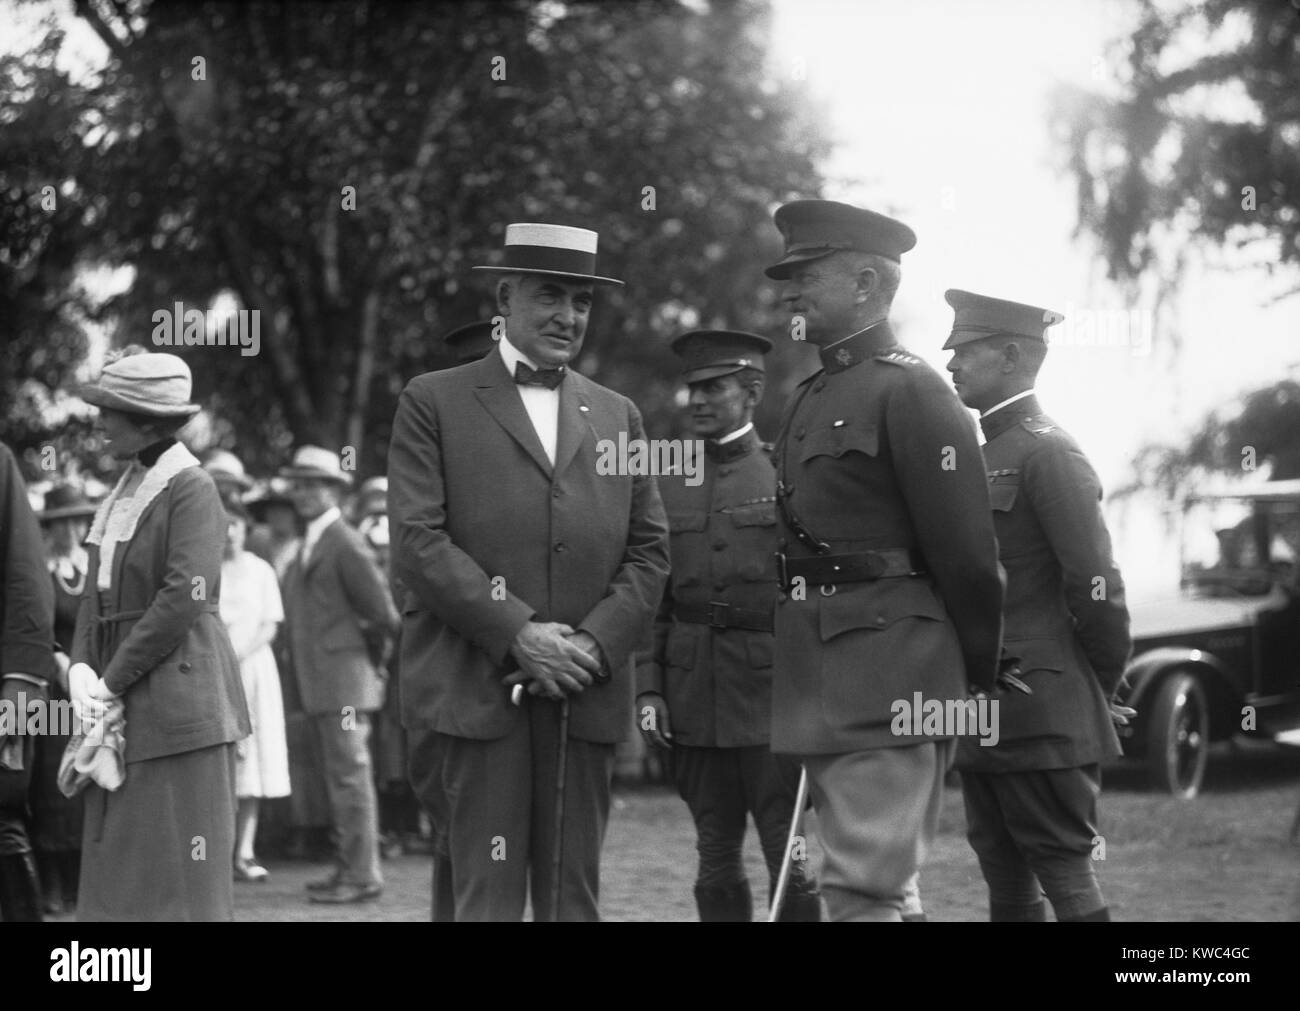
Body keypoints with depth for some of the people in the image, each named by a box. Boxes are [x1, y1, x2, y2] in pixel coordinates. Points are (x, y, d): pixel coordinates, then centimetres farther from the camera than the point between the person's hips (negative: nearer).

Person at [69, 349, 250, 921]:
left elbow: (184, 597, -17)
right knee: (117, 868, 8)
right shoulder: (125, 491, 16)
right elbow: (97, 594, 16)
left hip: (178, 696, -8)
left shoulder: (190, 487, -9)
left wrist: (115, 679, -14)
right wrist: (82, 666, -1)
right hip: (123, 705, 8)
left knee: (180, 874, -5)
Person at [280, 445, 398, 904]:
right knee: (340, 776, 13)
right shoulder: (311, 544, 17)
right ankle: (351, 866, 19)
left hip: (342, 678, -10)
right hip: (320, 684, 10)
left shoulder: (345, 544, -13)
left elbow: (383, 611, -13)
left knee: (350, 776, -8)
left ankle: (363, 875, -7)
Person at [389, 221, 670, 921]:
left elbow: (649, 552, 13)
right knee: (485, 897, -6)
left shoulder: (616, 416, 18)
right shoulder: (434, 403, 5)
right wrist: (517, 634, -13)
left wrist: (594, 643, -5)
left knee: (573, 897, 5)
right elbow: (416, 542, -5)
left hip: (586, 695, 4)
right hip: (472, 691, -4)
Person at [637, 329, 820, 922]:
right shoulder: (669, 484, 11)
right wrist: (648, 689, 2)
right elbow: (652, 599, 11)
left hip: (773, 694, -4)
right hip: (693, 695, 4)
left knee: (790, 860, -4)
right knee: (716, 861, 7)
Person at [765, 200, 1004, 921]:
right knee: (884, 882, 15)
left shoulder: (910, 390, -9)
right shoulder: (808, 399, 17)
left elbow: (966, 550, -11)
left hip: (888, 668, -9)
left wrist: (981, 679, -5)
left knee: (864, 890, -12)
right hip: (815, 673, 9)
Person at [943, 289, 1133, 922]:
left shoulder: (1048, 453, -11)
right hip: (984, 715, 9)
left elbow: (1096, 583, -15)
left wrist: (1101, 690, -6)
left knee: (1065, 871, -6)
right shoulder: (986, 453, 17)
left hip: (1041, 714, -9)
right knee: (1004, 875, 11)